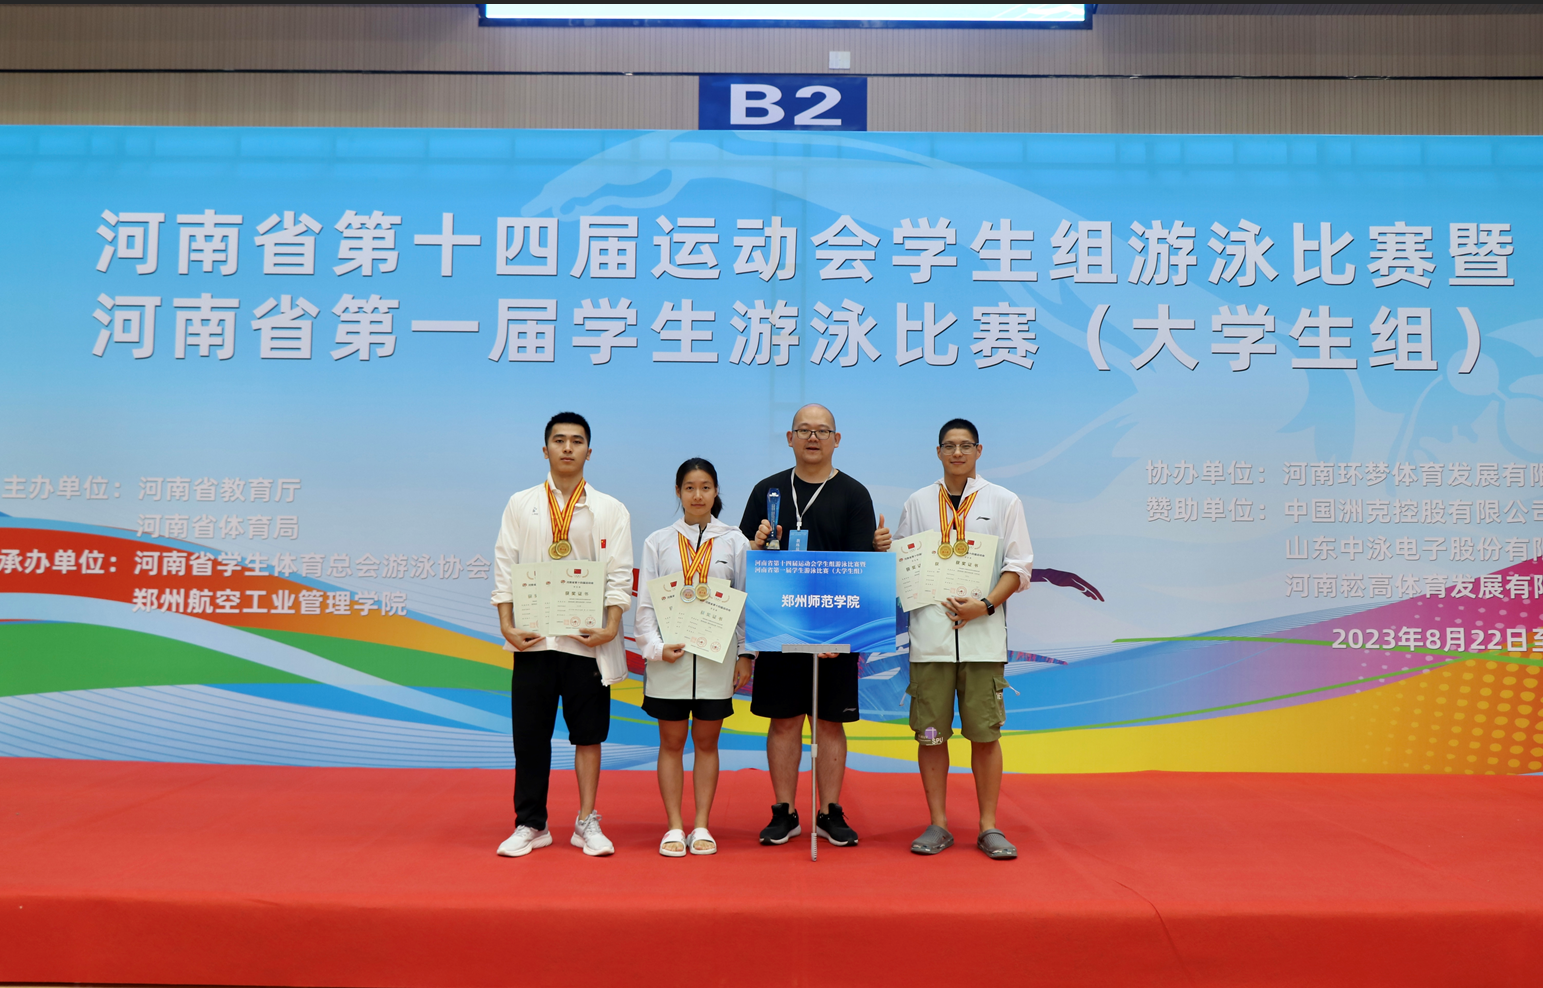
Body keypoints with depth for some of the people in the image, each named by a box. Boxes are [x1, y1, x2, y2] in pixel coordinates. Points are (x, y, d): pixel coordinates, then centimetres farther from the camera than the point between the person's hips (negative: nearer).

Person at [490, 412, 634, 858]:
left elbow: (619, 575, -1)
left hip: (587, 639, -1)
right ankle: (530, 824, 18)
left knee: (588, 733, 6)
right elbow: (505, 568, 4)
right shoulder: (520, 505, 8)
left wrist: (611, 627, -13)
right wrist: (506, 625, -6)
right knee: (530, 734, 5)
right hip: (533, 638, 1)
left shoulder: (610, 510, 5)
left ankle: (586, 823, 18)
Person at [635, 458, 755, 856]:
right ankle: (674, 828, 14)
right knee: (671, 741, 5)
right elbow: (645, 603, 3)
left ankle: (702, 827, 16)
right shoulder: (658, 542, 5)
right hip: (670, 656, 0)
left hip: (716, 655, 0)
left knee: (707, 741, 8)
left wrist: (745, 655, 2)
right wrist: (656, 647, -9)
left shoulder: (734, 541, 5)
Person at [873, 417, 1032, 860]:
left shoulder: (1004, 502, 7)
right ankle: (938, 824, 15)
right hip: (929, 632, 1)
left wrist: (986, 604, -11)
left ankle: (989, 827, 15)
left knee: (985, 733, 2)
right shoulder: (917, 503, 11)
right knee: (930, 733, 3)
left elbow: (1020, 566, 3)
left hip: (983, 635, -1)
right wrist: (882, 549, -7)